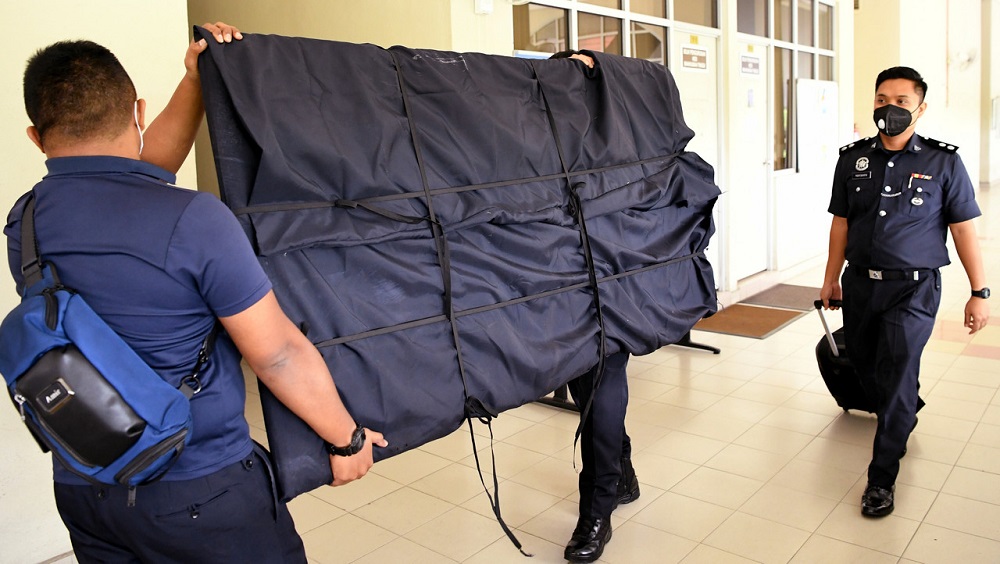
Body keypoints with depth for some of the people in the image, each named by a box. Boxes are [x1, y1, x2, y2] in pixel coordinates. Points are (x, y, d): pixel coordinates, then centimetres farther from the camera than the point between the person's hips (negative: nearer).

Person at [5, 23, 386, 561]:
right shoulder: (193, 220, -23)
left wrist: (195, 80, 13)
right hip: (199, 490, -6)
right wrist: (348, 437, -5)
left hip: (79, 490, 6)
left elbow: (142, 174, 14)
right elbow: (279, 355, -18)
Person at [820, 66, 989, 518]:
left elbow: (964, 230, -2)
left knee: (897, 376, -8)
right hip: (860, 284, 4)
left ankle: (882, 476, 4)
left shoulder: (943, 162, -4)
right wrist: (831, 279, 12)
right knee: (867, 367, 14)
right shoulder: (853, 159, 4)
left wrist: (979, 292, -2)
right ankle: (902, 422, 45)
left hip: (913, 289, -4)